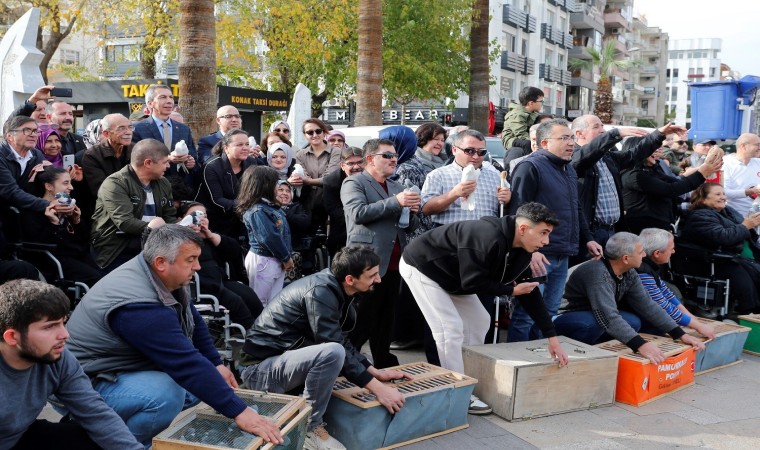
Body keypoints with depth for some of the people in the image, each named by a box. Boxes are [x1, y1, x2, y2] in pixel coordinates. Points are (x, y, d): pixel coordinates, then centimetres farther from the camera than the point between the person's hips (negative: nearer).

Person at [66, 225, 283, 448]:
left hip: (129, 366, 10)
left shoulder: (166, 277, -6)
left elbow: (192, 321, 11)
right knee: (167, 394, -34)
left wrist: (216, 363, 7)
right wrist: (238, 411, -33)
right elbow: (187, 363, -35)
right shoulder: (141, 306, -33)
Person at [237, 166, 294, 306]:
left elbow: (282, 232, 12)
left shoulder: (268, 205, 10)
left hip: (276, 260, 9)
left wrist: (287, 256, 6)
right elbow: (269, 238, -24)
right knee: (259, 302, 5)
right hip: (263, 261, -9)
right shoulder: (257, 211, -20)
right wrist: (286, 258, -13)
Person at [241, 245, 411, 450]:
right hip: (261, 369, -9)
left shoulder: (335, 288, 3)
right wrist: (378, 388, -21)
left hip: (282, 358, 10)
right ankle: (310, 428, -10)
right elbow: (336, 347, -26)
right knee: (333, 353, -31)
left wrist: (376, 372, 8)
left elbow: (342, 341, 13)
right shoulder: (320, 292, -23)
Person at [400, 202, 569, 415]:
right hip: (420, 267, -10)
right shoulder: (488, 238, -35)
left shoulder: (520, 250, -6)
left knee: (479, 321, 10)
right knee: (450, 328, -15)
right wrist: (511, 290, -18)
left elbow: (530, 293, -1)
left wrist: (552, 336, -2)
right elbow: (472, 283, -31)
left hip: (451, 276, 10)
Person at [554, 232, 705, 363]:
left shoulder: (629, 274, -4)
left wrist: (680, 334, -8)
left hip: (599, 324, 8)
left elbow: (647, 306, -2)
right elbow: (608, 317, -39)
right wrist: (640, 344, -46)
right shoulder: (598, 274, -30)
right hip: (570, 321, -8)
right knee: (593, 323, -38)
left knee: (633, 322, -15)